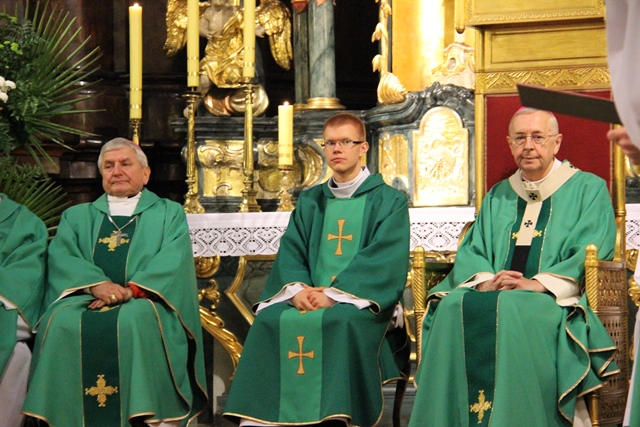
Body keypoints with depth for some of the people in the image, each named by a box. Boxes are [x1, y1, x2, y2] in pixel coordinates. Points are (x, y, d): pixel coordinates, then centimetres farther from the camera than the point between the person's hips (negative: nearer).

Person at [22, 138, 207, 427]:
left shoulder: (169, 213, 19)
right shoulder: (76, 216, 24)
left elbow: (172, 260, 1)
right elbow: (61, 257, 5)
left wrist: (132, 289, -17)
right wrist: (96, 284, -16)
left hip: (144, 302, -2)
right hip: (85, 300, 2)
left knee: (136, 319, -37)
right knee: (62, 321, -32)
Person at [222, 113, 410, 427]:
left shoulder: (388, 201, 7)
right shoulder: (310, 201, 21)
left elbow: (384, 259, -7)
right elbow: (290, 251, 10)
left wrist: (334, 293, -18)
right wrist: (297, 288, -12)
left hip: (361, 299, -4)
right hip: (308, 295, 4)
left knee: (338, 321, -36)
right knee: (269, 319, -26)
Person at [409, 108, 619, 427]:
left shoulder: (587, 189, 8)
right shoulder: (498, 196, 24)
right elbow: (470, 251, 16)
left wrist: (539, 284, -18)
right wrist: (484, 280, -8)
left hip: (557, 301, -4)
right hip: (495, 293, 5)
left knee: (510, 310, -37)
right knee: (454, 308, -28)